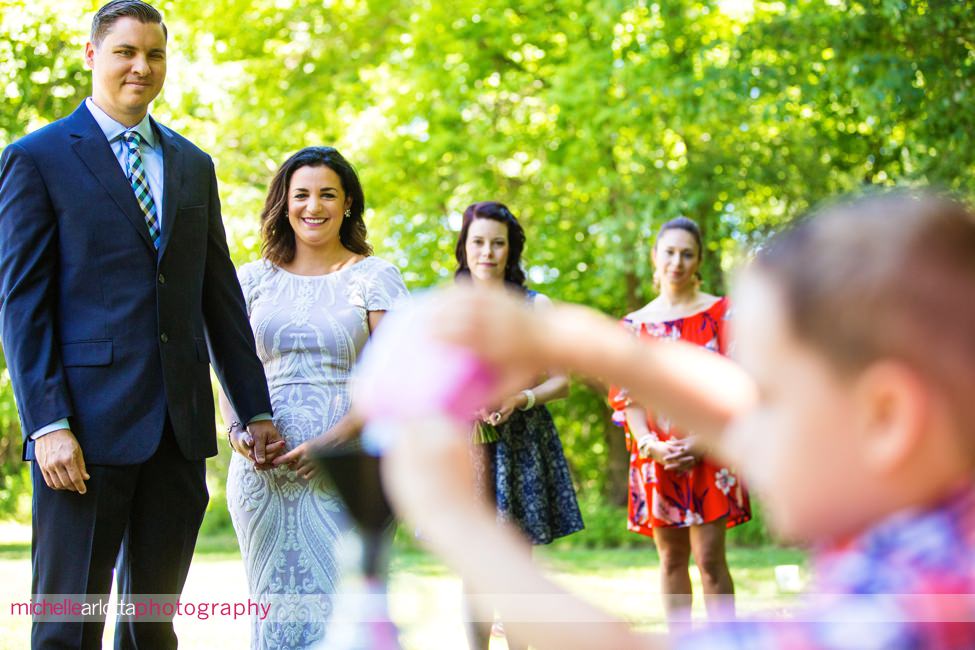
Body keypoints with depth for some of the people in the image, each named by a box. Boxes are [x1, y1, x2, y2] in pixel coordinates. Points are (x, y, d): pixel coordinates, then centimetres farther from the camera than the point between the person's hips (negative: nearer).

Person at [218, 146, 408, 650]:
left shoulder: (375, 277, 4)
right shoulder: (254, 278, 12)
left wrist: (333, 440, -15)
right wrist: (237, 429, -9)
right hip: (265, 471, 3)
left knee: (342, 605, -8)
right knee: (275, 603, 2)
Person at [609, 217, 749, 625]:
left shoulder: (720, 313, 4)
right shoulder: (635, 325, 11)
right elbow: (627, 396, 5)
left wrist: (701, 442, -15)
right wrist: (651, 445, -13)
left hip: (708, 452, -3)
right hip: (658, 455, 3)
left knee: (709, 558, -9)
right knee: (672, 560, 7)